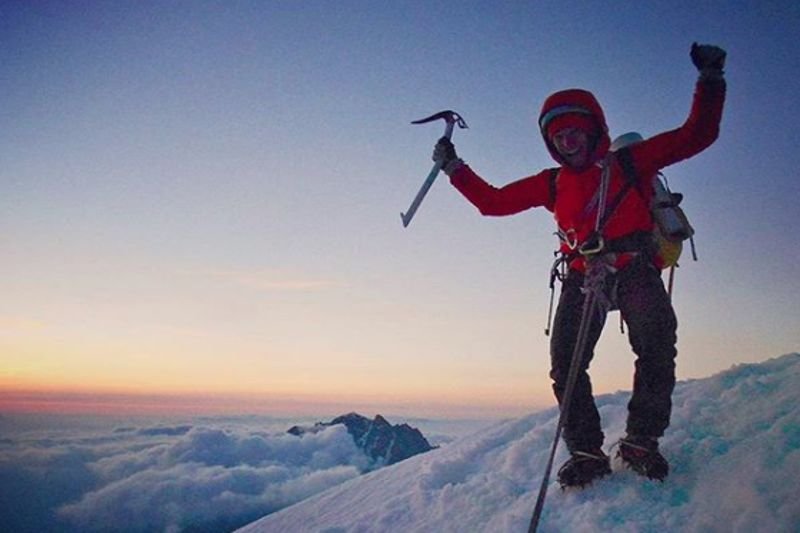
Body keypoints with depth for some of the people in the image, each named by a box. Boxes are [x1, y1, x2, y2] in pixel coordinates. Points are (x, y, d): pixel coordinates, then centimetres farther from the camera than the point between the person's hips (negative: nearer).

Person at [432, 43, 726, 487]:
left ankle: (641, 441, -6)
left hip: (635, 269, -2)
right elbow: (492, 202, 18)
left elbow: (697, 135, 9)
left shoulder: (631, 160, 9)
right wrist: (453, 167, 14)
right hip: (583, 274, 3)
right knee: (564, 363, -11)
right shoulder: (552, 183, 16)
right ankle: (586, 453, 0)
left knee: (657, 347, -22)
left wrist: (710, 80, -2)